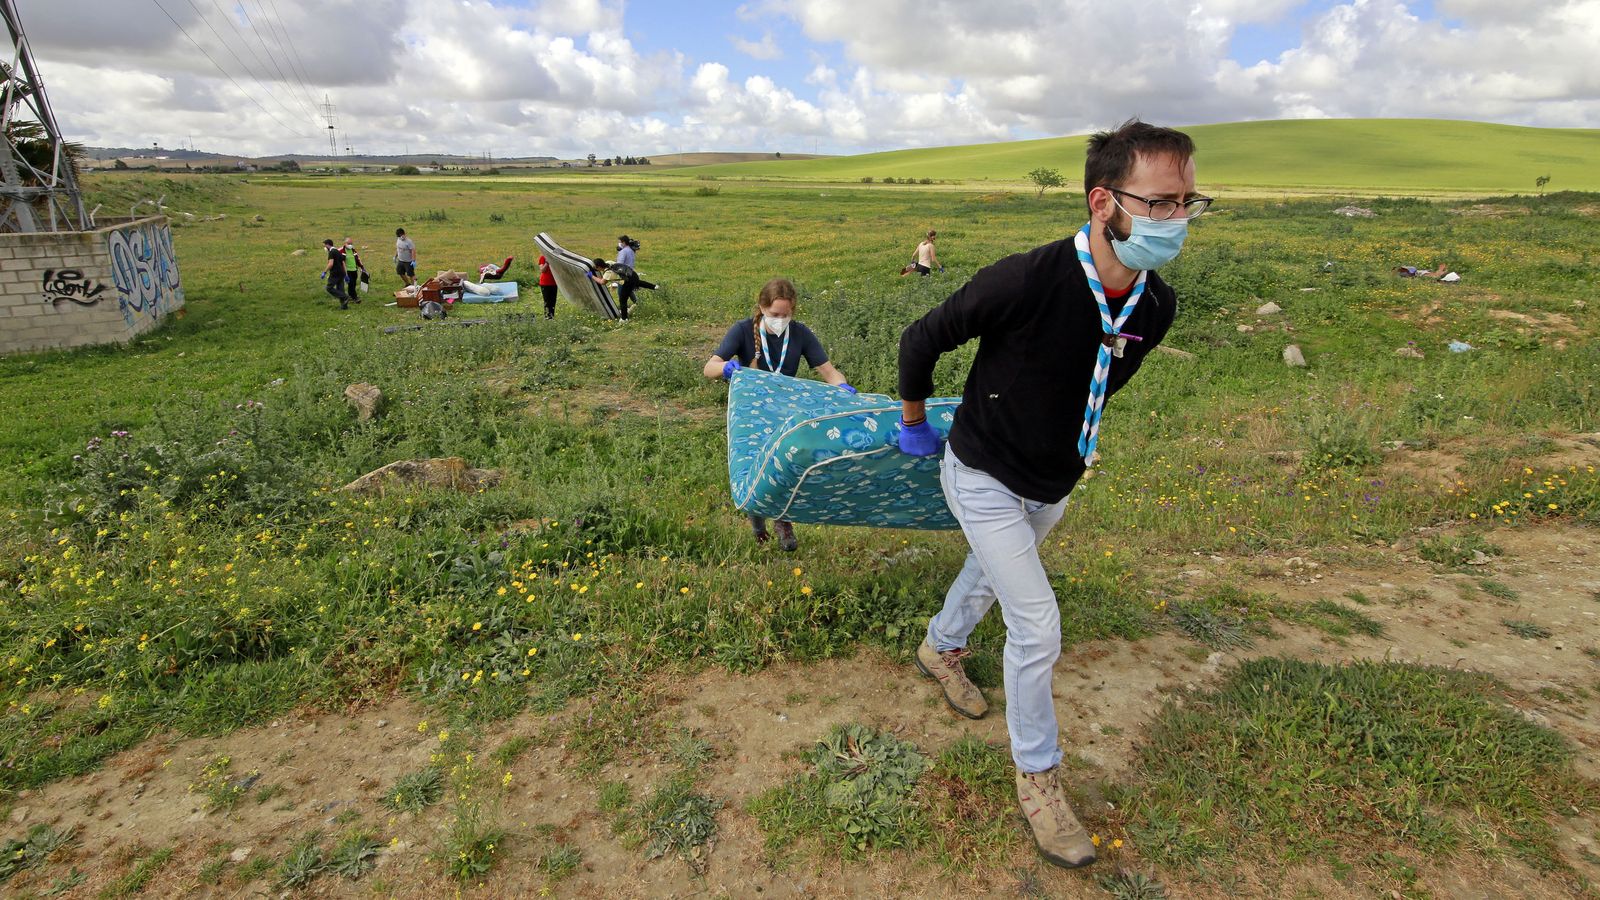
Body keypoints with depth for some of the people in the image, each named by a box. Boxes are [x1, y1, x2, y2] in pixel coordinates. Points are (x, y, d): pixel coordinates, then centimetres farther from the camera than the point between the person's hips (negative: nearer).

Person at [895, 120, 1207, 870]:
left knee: (990, 574, 28)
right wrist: (914, 419, -3)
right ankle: (1036, 776, 19)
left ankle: (941, 648, 58)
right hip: (985, 478, -6)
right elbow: (921, 339, -17)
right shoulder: (1025, 282, -33)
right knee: (1037, 626, -5)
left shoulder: (1156, 308, -12)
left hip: (1054, 484, 6)